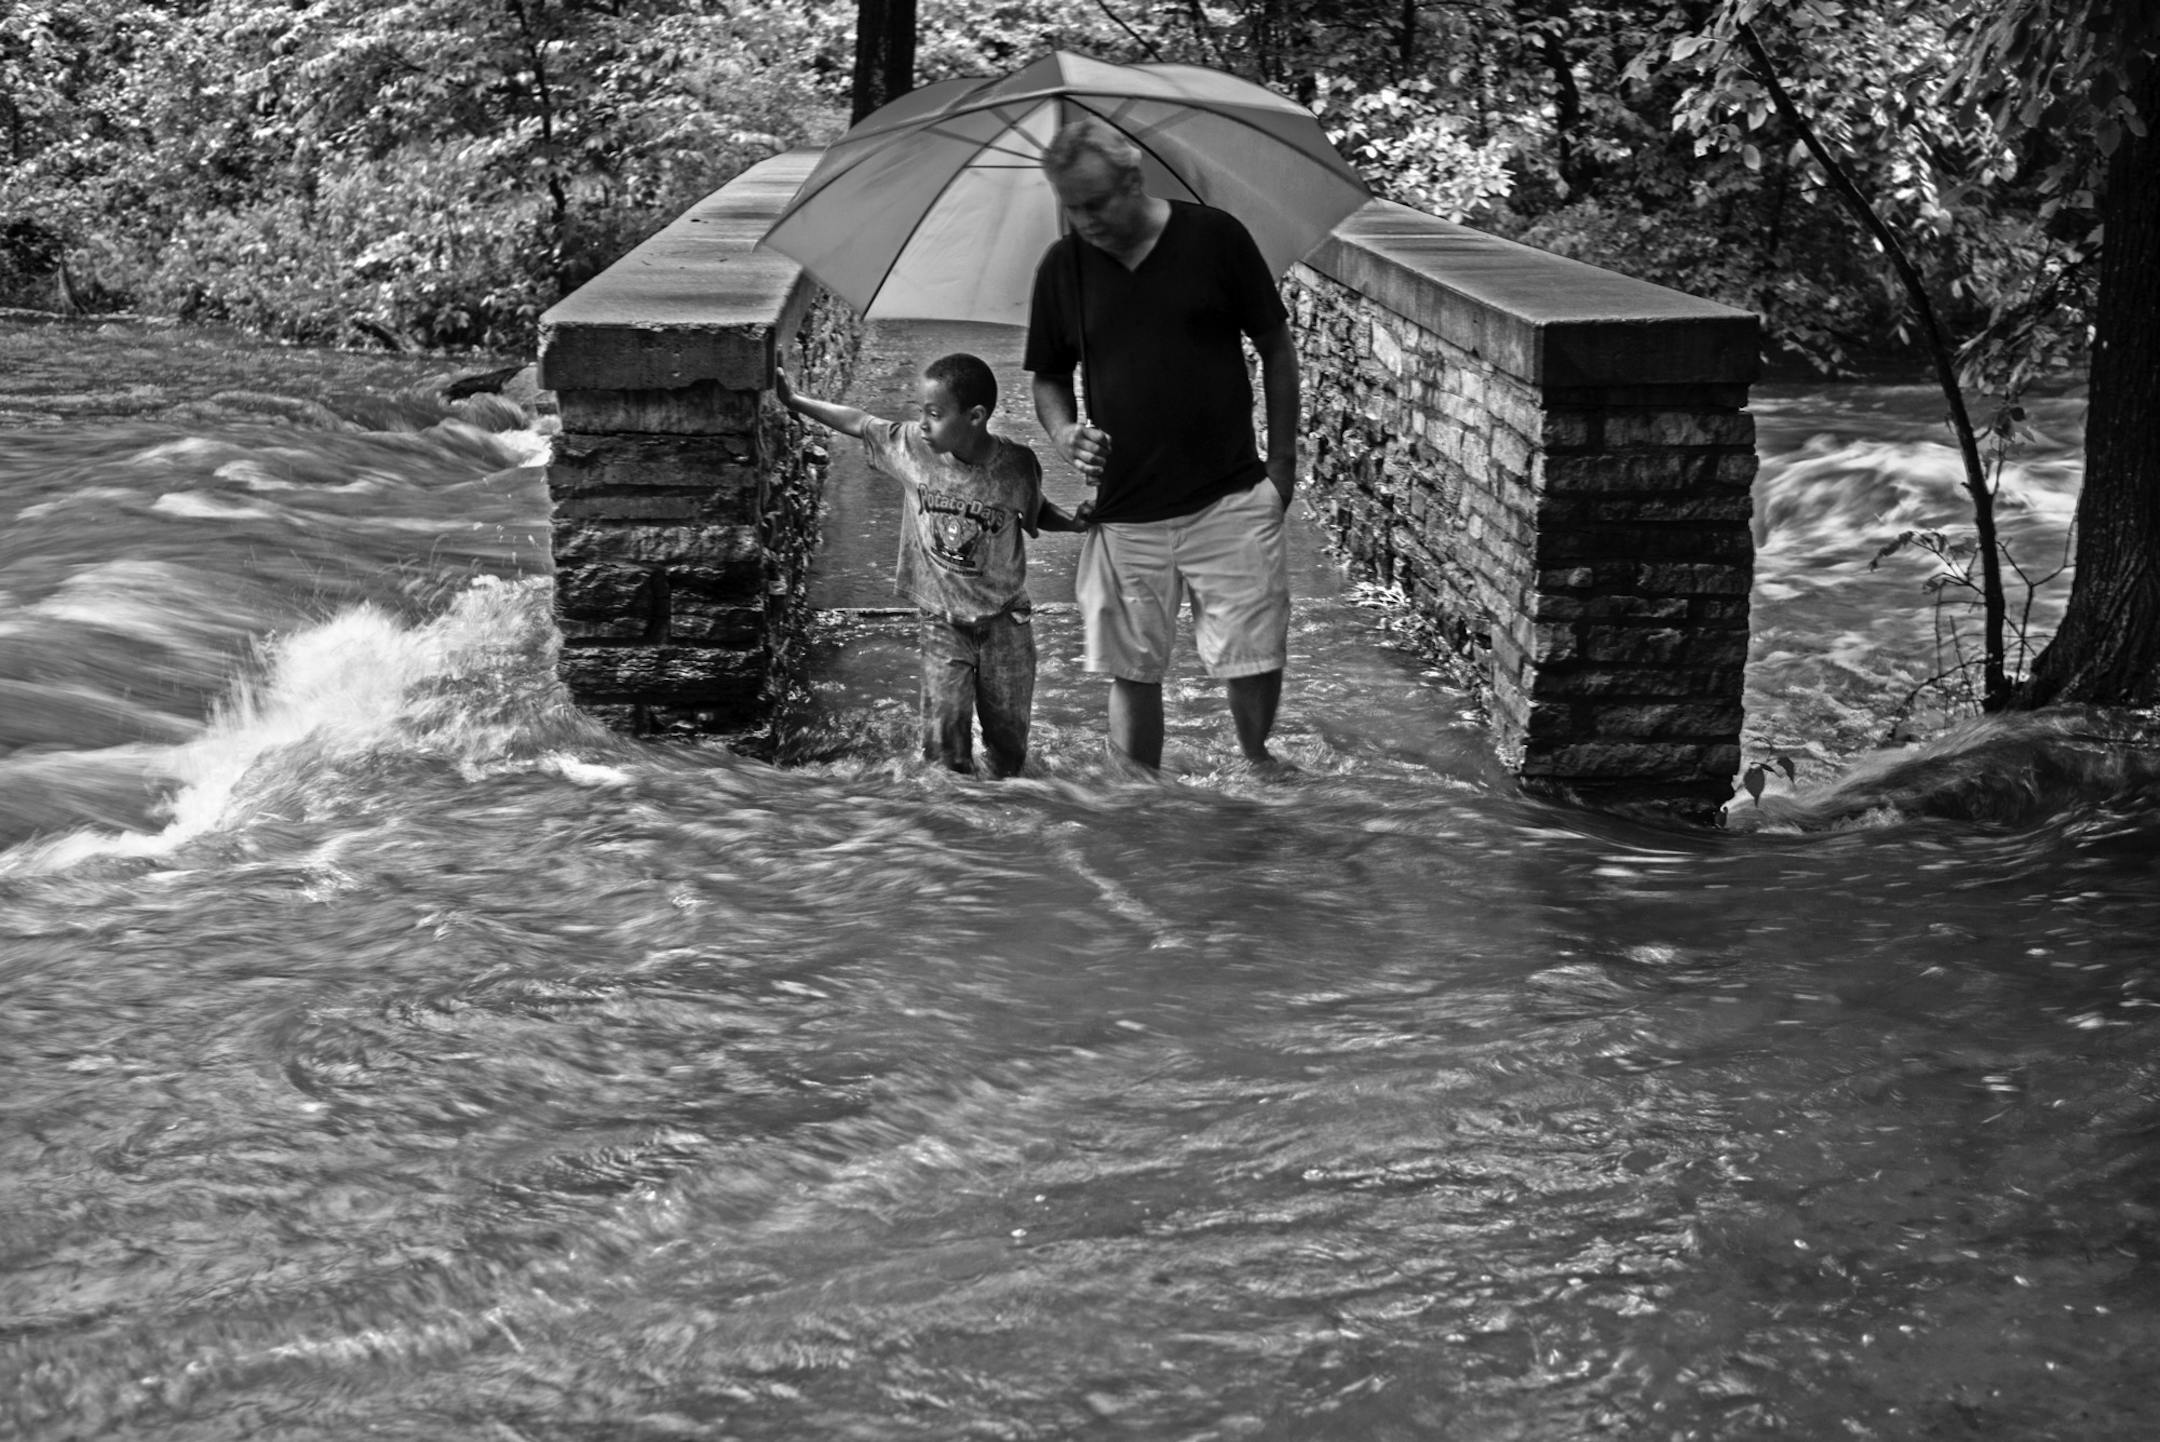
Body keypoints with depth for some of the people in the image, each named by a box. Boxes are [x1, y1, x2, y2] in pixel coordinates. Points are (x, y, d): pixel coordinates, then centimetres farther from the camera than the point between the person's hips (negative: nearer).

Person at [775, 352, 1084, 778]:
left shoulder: (1016, 466, -14)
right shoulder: (911, 446, -12)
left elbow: (1037, 514, 4)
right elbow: (859, 423, 2)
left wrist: (1078, 521, -13)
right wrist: (794, 400, 5)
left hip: (1004, 620, 0)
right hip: (942, 621, 1)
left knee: (1008, 728, 11)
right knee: (943, 731, -7)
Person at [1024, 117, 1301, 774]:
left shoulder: (1214, 236, -4)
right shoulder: (1062, 265, 2)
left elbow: (1276, 346, 4)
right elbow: (1049, 378, 13)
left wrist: (1282, 459, 1)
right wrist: (1064, 433, -8)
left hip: (1229, 499, -2)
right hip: (1122, 512, 2)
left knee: (1255, 660, 0)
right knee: (1133, 672, 5)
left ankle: (1256, 758, 30)